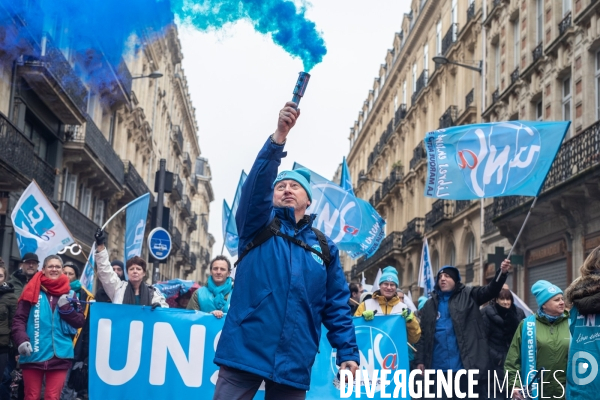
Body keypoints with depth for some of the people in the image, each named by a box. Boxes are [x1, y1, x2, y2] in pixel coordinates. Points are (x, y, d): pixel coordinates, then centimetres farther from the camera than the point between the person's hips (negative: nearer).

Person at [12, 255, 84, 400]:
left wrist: (66, 308, -8)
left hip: (59, 356, 1)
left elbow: (80, 322, 8)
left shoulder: (69, 293, 9)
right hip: (33, 355, -1)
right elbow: (19, 319, -2)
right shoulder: (33, 291, 3)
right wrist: (21, 340, -18)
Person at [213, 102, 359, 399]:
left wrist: (347, 352, 1)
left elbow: (337, 305, 12)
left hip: (293, 363, 2)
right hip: (244, 352, -2)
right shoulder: (257, 227, 8)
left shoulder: (324, 248, 14)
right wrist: (279, 135, -24)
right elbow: (257, 184, -11)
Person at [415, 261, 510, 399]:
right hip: (439, 368, 3)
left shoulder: (468, 296, 5)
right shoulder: (430, 304, 13)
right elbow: (423, 335, 13)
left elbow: (491, 290, -10)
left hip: (465, 366, -3)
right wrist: (420, 360, 7)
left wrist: (502, 273, -27)